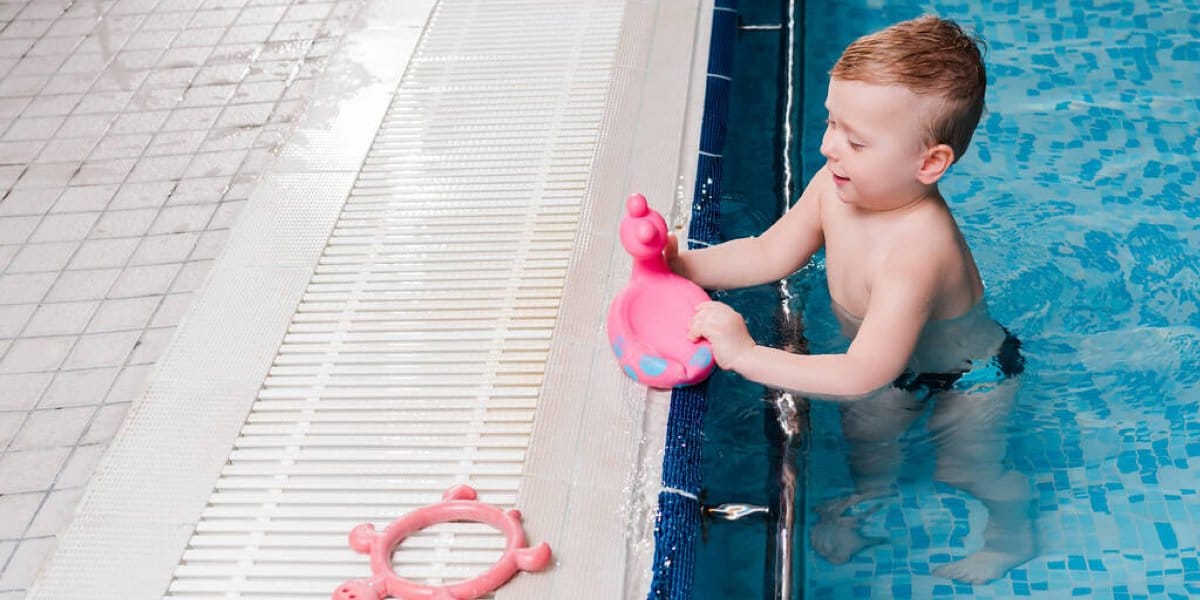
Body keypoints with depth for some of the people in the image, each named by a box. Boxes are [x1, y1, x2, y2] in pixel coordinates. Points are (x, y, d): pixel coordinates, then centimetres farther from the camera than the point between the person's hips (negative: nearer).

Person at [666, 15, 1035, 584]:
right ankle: (871, 496, 59)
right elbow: (771, 254, -11)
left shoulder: (916, 250, -49)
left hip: (965, 377, -6)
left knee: (966, 467, 17)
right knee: (863, 429, 25)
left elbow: (865, 373, -50)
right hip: (892, 361, 6)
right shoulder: (836, 185, -26)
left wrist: (746, 355, -52)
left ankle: (1013, 535, 50)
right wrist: (684, 263, -25)